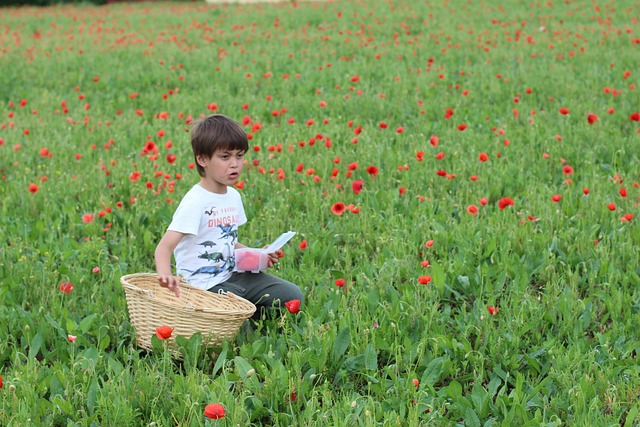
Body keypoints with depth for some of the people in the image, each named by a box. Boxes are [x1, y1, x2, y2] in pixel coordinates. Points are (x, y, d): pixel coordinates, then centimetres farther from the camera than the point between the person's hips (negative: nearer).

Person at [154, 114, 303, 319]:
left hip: (234, 275, 8)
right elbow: (165, 247, -28)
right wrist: (165, 275, -48)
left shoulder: (233, 196, 8)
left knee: (292, 296, 0)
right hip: (206, 285, -8)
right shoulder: (195, 202, -18)